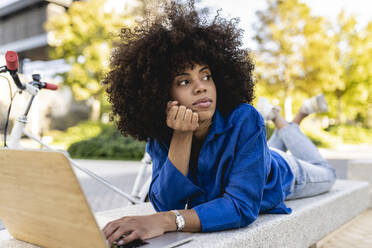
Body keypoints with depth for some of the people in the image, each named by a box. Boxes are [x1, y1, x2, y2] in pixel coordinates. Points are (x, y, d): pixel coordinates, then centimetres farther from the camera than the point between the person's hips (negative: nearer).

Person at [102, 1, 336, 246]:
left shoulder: (244, 120, -45)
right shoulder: (160, 138, -31)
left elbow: (243, 205, -49)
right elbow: (166, 205, -38)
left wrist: (166, 221, -63)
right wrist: (181, 137, -51)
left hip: (282, 173, -3)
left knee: (327, 175, 29)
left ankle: (284, 125, 32)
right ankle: (270, 115, 45)